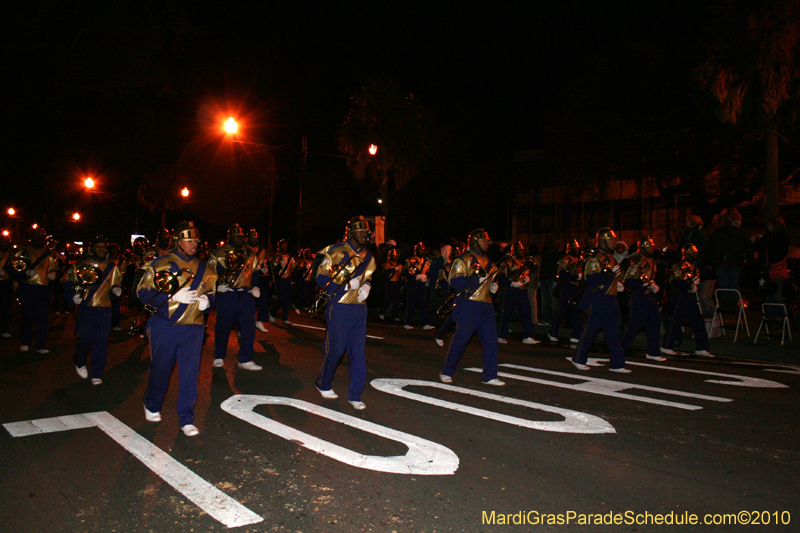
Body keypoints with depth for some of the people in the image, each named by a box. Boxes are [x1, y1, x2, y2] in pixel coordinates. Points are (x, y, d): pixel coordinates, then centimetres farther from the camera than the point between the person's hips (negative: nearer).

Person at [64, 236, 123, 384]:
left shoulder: (112, 267, 13)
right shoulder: (80, 265, 6)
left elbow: (117, 286, 15)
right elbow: (69, 286, 5)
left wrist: (116, 290, -7)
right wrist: (73, 296, -13)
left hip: (104, 309, 2)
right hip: (85, 307, -2)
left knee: (101, 341, -2)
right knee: (85, 338, -5)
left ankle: (97, 375, 8)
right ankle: (79, 362, 28)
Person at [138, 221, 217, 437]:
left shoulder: (203, 269, 10)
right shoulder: (160, 264, -3)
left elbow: (212, 293, 18)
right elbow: (143, 292, -7)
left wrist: (206, 301, -6)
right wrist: (174, 297, -18)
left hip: (193, 329, 2)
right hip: (164, 328, -2)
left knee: (190, 372, -1)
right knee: (160, 369, 13)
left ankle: (186, 419, 9)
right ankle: (152, 406, 40)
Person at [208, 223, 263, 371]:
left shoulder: (250, 254, 14)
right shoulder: (219, 253, 2)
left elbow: (255, 272, 20)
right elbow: (210, 272, 2)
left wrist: (256, 287, 4)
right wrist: (218, 285, -14)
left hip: (246, 295, 3)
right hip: (226, 296, -3)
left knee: (248, 327, 0)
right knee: (223, 326, 6)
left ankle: (245, 360, 8)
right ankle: (219, 357, 25)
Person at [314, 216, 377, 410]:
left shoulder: (368, 257, 12)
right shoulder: (336, 252, -8)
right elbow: (321, 279, -8)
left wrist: (366, 286, -1)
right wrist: (347, 285, -19)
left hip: (359, 308, 6)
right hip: (339, 308, -6)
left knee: (359, 351, 3)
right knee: (335, 349, 3)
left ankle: (354, 394, 12)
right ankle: (323, 384, 28)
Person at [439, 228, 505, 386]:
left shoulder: (487, 260, 21)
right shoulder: (464, 259, -3)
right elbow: (454, 281, -13)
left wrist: (493, 286, 11)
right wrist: (479, 278, -18)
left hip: (486, 304, 7)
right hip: (469, 303, -7)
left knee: (490, 339, 2)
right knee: (461, 337, -4)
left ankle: (489, 376, 10)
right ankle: (446, 372, 11)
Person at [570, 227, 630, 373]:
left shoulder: (610, 257, 18)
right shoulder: (595, 257, -12)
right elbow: (591, 280, -21)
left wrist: (617, 284, 15)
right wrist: (611, 274, -24)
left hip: (611, 298, 9)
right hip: (597, 300, -9)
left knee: (613, 332, 6)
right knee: (591, 330, 0)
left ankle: (617, 364, 10)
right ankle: (578, 359, 14)